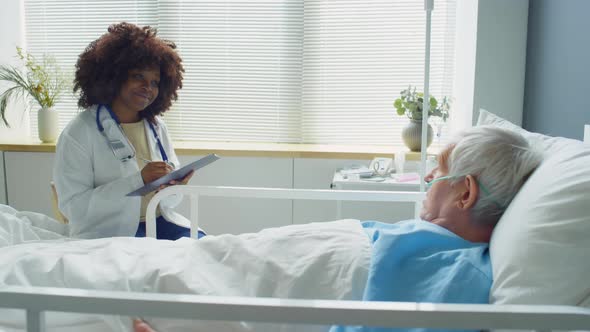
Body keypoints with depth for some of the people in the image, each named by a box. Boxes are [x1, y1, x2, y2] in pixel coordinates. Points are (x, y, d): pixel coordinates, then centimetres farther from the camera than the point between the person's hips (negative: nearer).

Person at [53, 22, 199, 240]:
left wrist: (175, 185, -12)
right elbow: (74, 207, -14)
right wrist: (139, 180, -21)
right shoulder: (79, 133, -7)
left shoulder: (157, 127, 11)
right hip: (109, 233, -5)